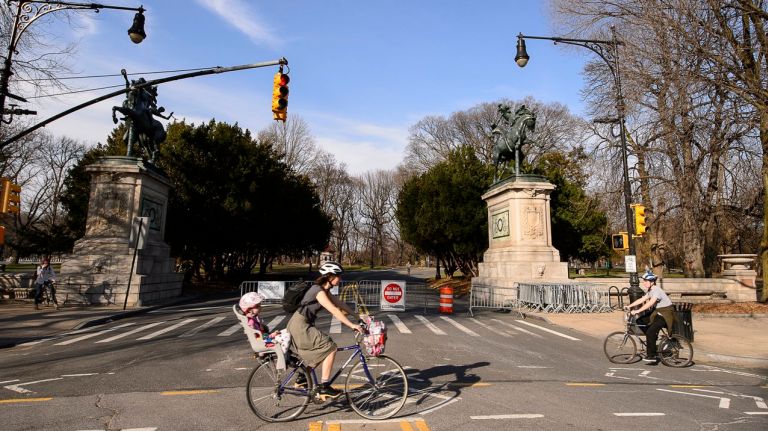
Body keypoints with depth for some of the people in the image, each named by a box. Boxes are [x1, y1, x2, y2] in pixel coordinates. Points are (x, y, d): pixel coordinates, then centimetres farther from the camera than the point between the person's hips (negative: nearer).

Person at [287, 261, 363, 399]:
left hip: (302, 325, 10)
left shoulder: (324, 290, 11)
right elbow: (334, 311, -27)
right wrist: (352, 325, -30)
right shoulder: (319, 291, -19)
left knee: (319, 351, 19)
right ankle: (324, 387, -6)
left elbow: (340, 304, 14)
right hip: (300, 325, -10)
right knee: (330, 348, -11)